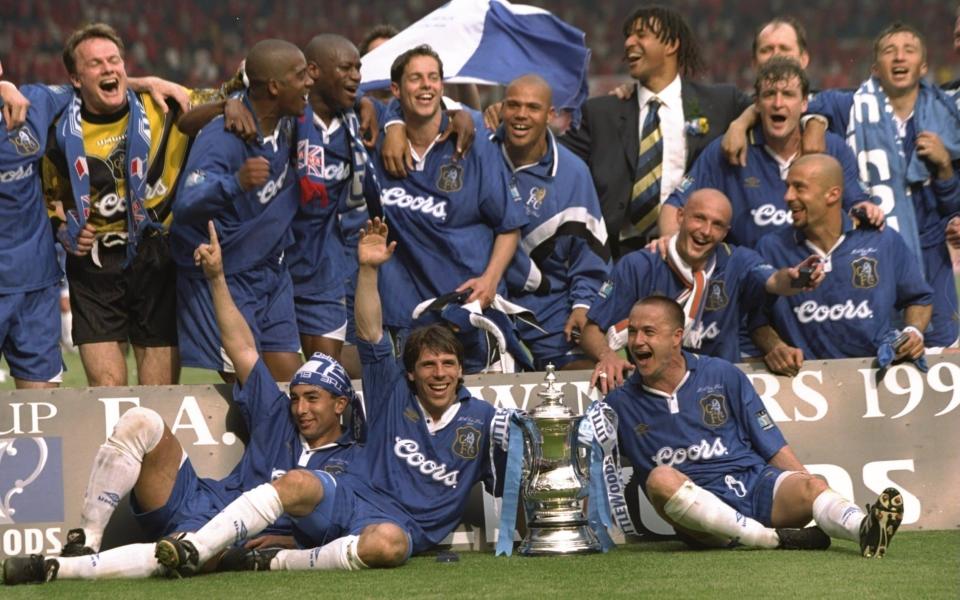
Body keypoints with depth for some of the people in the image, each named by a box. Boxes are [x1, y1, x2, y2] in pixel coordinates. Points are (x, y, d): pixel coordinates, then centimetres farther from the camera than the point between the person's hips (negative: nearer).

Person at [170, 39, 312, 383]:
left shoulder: (288, 122, 0)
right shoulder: (222, 139, -24)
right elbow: (185, 205, -38)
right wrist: (235, 183, -54)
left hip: (273, 274, 8)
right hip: (224, 279, -7)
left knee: (290, 380, 2)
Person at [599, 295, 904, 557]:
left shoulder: (722, 375, 13)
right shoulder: (621, 404, 12)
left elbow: (774, 447, 11)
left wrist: (807, 484, 0)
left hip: (758, 485, 1)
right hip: (697, 507, -1)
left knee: (811, 486, -29)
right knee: (661, 479, -34)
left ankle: (865, 529, -61)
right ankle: (774, 539, -39)